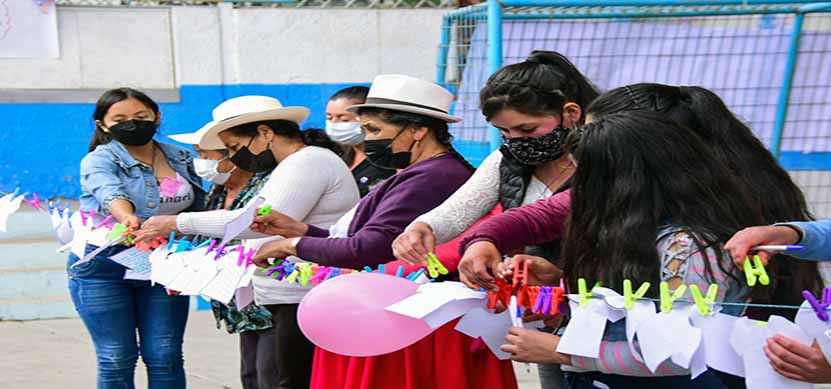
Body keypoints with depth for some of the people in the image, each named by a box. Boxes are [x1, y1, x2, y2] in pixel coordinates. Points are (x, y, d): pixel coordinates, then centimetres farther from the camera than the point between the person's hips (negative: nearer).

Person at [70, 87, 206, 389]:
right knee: (117, 359, 0)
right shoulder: (100, 160, -6)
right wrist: (127, 218, -49)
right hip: (104, 265, -3)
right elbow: (111, 193, -28)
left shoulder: (182, 160, 9)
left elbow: (199, 209, 17)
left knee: (165, 357, 2)